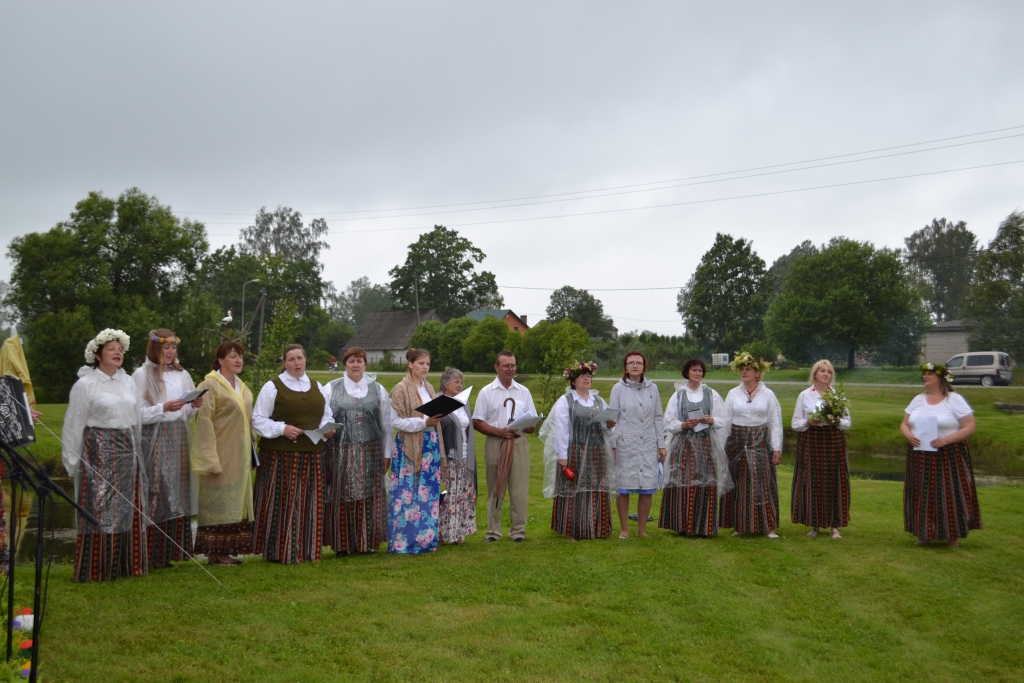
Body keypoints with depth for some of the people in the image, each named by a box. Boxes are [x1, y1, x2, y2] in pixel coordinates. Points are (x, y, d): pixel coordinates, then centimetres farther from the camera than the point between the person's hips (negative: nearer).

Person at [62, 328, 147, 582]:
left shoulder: (127, 382, 10)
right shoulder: (85, 384, -5)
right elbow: (74, 425, -4)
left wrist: (137, 451, 11)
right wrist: (72, 462, -5)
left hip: (127, 452, 5)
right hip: (99, 452, -5)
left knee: (128, 509, 8)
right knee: (99, 510, -3)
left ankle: (126, 564, 18)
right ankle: (96, 569, 6)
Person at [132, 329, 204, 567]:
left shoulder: (183, 375, 13)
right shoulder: (142, 375, -2)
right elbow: (137, 414, -8)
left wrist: (194, 407, -5)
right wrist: (163, 408, -19)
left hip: (179, 442, 5)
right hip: (154, 443, -5)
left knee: (177, 494, 4)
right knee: (156, 494, -7)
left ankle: (170, 552, 11)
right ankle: (150, 555, -1)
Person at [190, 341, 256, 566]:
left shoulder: (241, 387, 13)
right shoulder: (210, 385, -11)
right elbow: (204, 422, -15)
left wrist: (252, 449, 15)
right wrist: (211, 458, -19)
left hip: (240, 456, 8)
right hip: (221, 455, -8)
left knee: (235, 503, 9)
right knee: (218, 503, -3)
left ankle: (226, 550, 16)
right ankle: (214, 552, 4)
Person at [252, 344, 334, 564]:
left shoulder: (317, 388, 14)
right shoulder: (272, 387, -1)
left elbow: (326, 416, 19)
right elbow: (258, 419, -4)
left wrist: (327, 429, -3)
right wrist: (282, 429, -17)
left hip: (311, 455, 5)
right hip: (280, 455, -5)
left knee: (308, 503, 7)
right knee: (281, 503, -3)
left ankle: (306, 550, 15)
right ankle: (278, 552, 5)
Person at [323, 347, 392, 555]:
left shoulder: (378, 390, 9)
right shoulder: (332, 389, 3)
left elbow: (386, 423, 9)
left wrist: (386, 453, 7)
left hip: (370, 452, 2)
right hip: (341, 452, -1)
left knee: (369, 497, 3)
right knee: (342, 497, 1)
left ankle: (367, 542, 13)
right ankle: (341, 543, 11)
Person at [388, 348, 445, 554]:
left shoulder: (429, 389, 14)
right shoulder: (401, 389, -6)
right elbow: (396, 420, -12)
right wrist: (424, 423, -21)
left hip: (430, 445, 6)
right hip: (409, 446, -6)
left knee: (429, 494, 6)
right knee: (408, 494, -5)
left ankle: (425, 539, 14)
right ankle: (404, 542, 2)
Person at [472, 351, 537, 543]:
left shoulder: (524, 392, 12)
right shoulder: (486, 392, 5)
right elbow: (477, 423, 0)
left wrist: (526, 428, -12)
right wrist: (499, 431, -14)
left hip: (519, 443, 2)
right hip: (495, 444, -1)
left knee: (519, 490, 0)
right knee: (495, 490, 4)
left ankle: (518, 530, 8)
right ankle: (493, 531, 11)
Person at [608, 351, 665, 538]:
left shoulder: (652, 388, 6)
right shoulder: (618, 388, -1)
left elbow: (658, 418, 10)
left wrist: (661, 444, 8)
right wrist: (612, 446, -3)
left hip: (648, 445, 2)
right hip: (625, 445, -2)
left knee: (647, 488, 3)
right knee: (623, 488, 2)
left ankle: (642, 528, 17)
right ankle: (624, 529, 15)